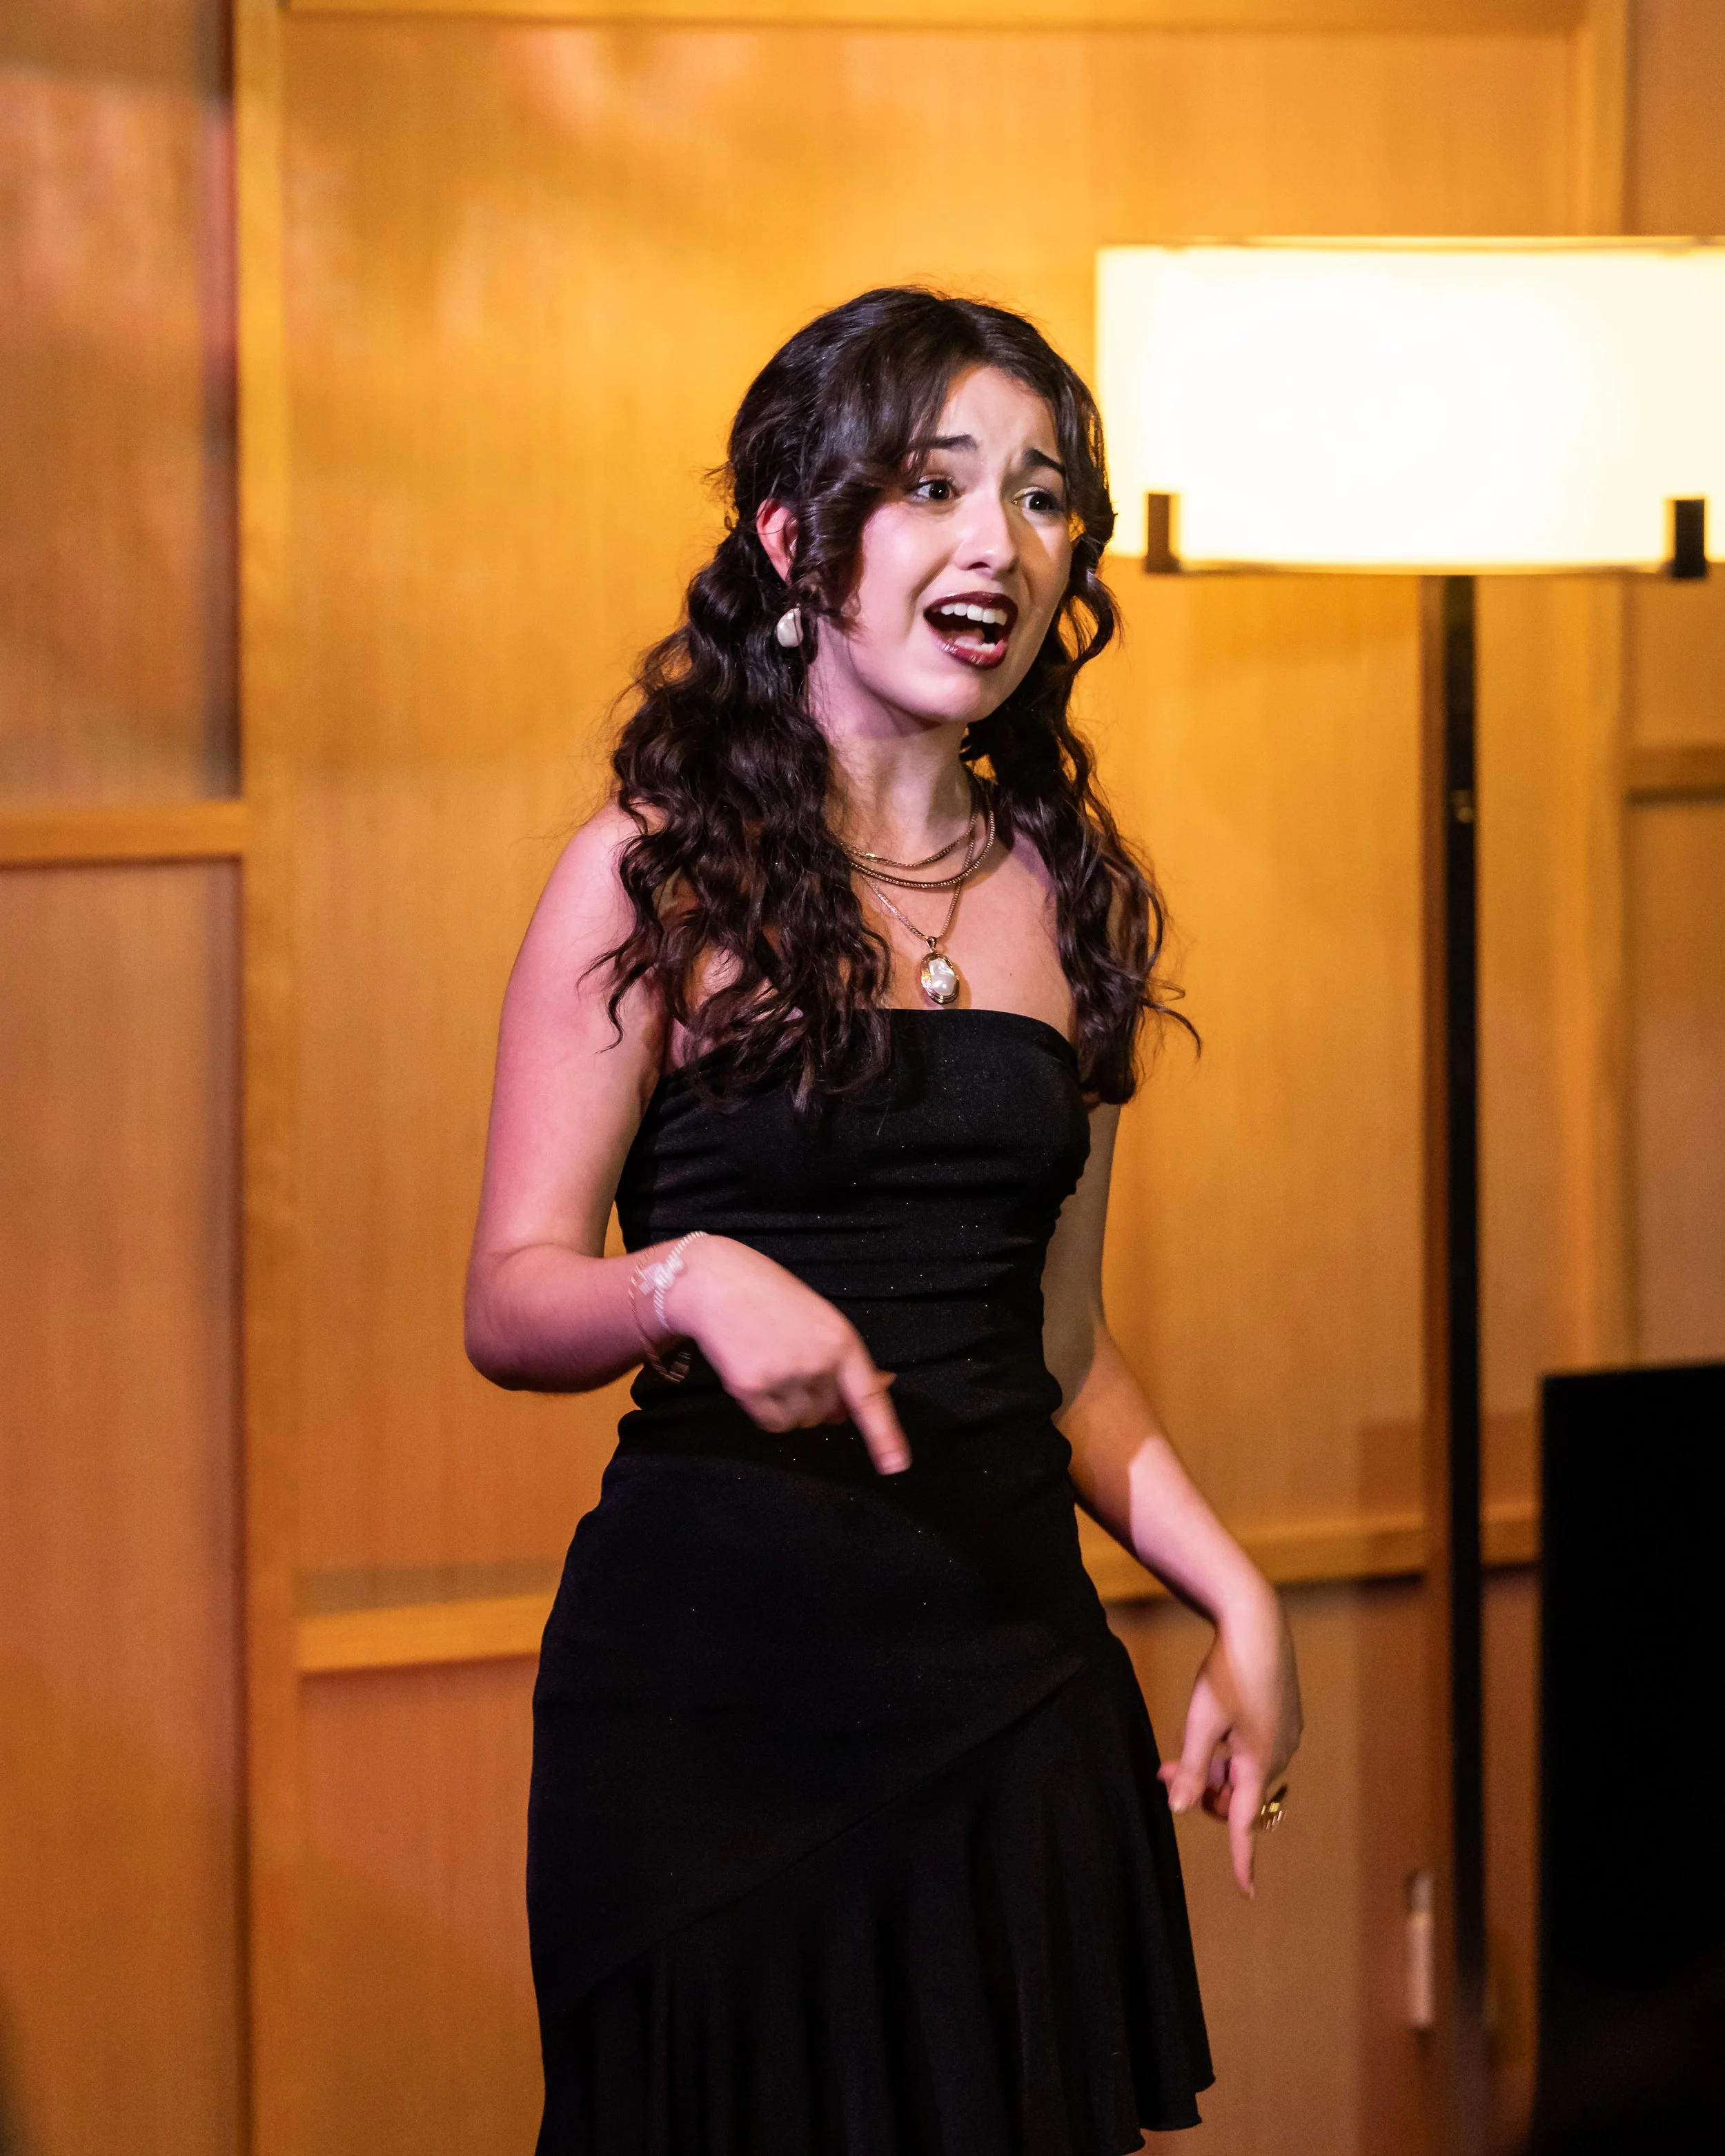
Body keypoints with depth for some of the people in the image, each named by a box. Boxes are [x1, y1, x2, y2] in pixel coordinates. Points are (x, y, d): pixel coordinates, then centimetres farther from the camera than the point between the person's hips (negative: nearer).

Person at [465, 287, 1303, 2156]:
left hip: (1015, 1673, 4)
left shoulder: (1068, 891, 11)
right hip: (712, 1673, -4)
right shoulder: (658, 874, -4)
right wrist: (692, 1281, -27)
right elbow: (510, 1303, -7)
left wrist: (1236, 1598, 5)